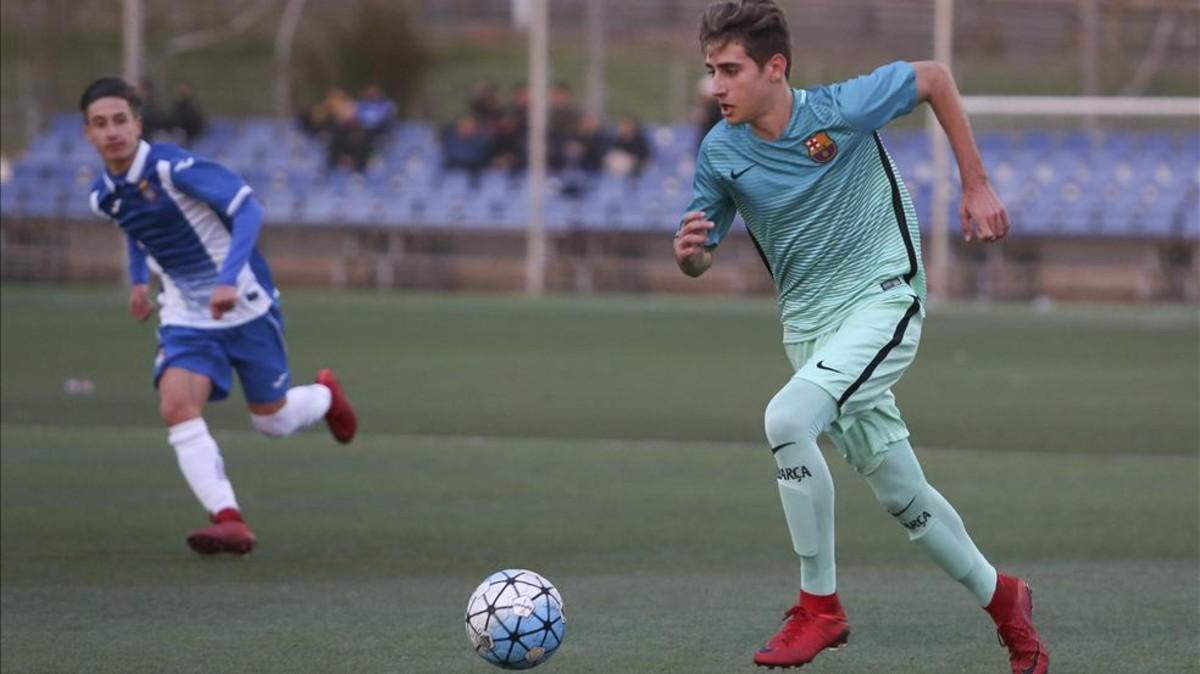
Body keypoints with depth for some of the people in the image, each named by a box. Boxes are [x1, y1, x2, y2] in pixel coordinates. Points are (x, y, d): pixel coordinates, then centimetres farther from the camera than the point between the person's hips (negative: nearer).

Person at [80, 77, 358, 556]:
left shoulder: (173, 166, -22)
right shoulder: (103, 195, -1)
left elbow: (248, 209, -25)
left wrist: (229, 280, -34)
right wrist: (138, 279, 9)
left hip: (244, 304, -5)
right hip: (185, 315, 5)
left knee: (272, 422, 9)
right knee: (176, 408, -21)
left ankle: (325, 395, 45)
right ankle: (229, 522, -26)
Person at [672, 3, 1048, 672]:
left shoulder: (842, 110, -17)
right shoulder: (720, 153, -5)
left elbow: (934, 77, -2)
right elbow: (702, 258, 4)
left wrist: (977, 185, 0)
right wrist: (688, 251, -21)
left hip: (883, 297, -5)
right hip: (808, 325, 5)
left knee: (788, 417, -28)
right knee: (901, 494, 9)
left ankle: (820, 608, -16)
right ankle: (1001, 598, 32)